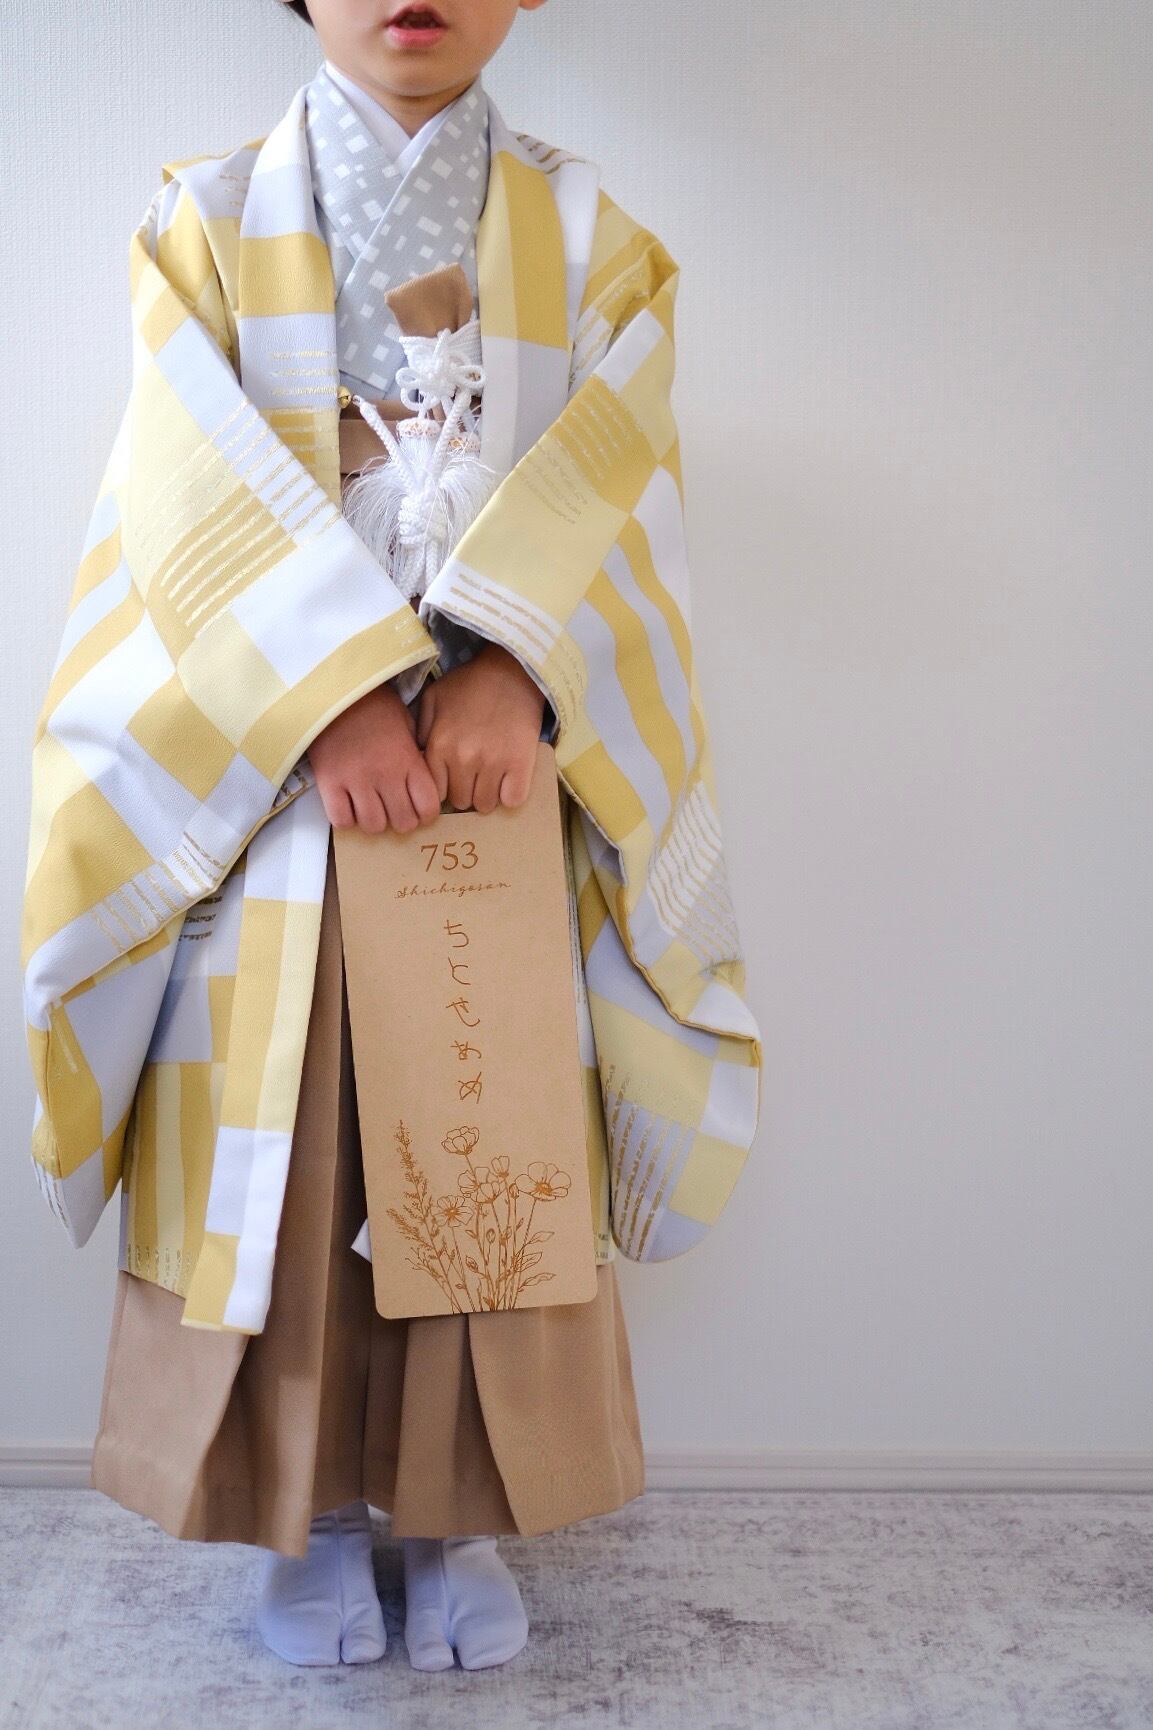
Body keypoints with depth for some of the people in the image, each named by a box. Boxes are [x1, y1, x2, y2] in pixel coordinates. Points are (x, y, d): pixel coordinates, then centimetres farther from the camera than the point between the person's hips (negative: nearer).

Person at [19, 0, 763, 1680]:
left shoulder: (586, 231, 11)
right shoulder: (210, 218, 8)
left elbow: (611, 478, -3)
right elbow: (209, 483, -6)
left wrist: (510, 665, -20)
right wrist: (338, 690, -19)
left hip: (504, 763, 1)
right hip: (269, 768, 0)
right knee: (279, 1150, 2)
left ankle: (463, 1505, 20)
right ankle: (303, 1508, 20)